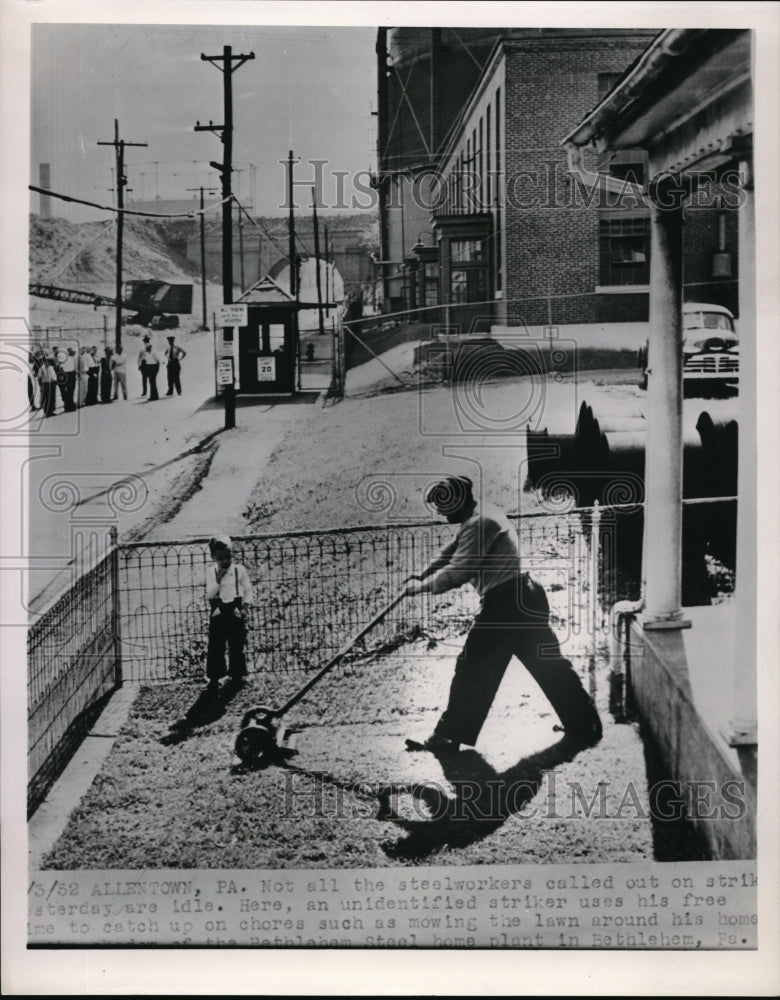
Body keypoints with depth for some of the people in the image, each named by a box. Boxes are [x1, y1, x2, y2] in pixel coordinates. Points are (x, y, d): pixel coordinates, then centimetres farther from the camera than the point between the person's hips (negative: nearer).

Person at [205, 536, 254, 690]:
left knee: (236, 646, 6)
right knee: (215, 646, 0)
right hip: (218, 612, 0)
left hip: (235, 611, 0)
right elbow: (210, 594, -8)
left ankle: (237, 676, 19)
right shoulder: (211, 572, -1)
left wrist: (244, 607, -4)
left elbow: (248, 591, 6)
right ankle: (214, 678, 8)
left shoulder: (240, 570, -1)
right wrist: (218, 578, -18)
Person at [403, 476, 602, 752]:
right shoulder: (482, 516, 16)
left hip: (506, 604, -10)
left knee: (473, 671, -2)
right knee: (550, 666, 14)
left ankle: (448, 736, 4)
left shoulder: (478, 523, -15)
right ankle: (585, 726, 20)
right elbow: (453, 551, 27)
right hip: (525, 598, 10)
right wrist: (423, 575, 17)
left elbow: (456, 573, -19)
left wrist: (420, 586, -7)